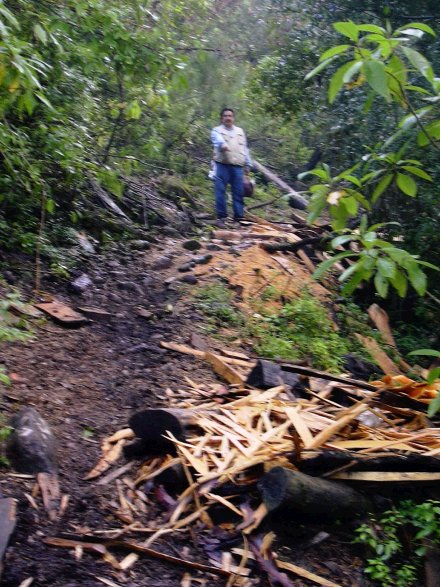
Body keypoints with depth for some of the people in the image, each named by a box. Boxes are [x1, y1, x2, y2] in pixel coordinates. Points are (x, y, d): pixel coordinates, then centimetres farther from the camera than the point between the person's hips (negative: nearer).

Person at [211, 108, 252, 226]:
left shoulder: (240, 131, 21)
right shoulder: (217, 130, 6)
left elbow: (245, 149, 21)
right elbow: (218, 140, -18)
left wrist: (247, 164, 16)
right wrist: (223, 145, -40)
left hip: (237, 166, 3)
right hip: (222, 165, -3)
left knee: (238, 192, 2)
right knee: (220, 191, -6)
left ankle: (239, 216, 7)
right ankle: (221, 217, 0)